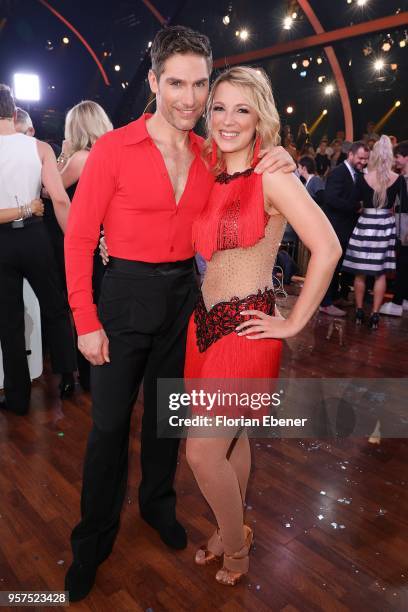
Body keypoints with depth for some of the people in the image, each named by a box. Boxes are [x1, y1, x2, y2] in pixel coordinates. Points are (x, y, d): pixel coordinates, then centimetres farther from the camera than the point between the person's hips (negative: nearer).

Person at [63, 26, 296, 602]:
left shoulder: (209, 155, 3)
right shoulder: (113, 147, -11)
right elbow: (79, 236, -10)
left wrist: (278, 167, -6)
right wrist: (86, 322, -13)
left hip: (183, 294, 4)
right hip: (126, 295, -4)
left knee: (166, 412, 18)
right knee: (110, 423, 5)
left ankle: (158, 504, 42)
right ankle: (93, 540, 28)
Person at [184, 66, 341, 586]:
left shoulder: (271, 175, -13)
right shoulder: (212, 176, 8)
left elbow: (327, 248, -21)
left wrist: (294, 323, -15)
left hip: (246, 328, -6)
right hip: (205, 319, 6)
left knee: (202, 451, 0)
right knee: (231, 436, 19)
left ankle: (234, 549, 27)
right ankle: (230, 531, 41)